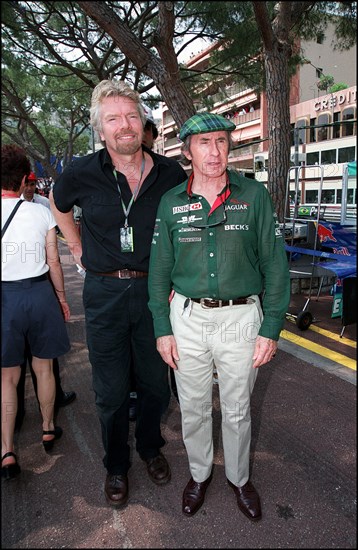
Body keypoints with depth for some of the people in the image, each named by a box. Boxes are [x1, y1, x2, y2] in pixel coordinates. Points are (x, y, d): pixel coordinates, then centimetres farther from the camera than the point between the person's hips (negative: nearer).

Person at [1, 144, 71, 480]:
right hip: (39, 292, 1)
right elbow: (53, 263, -1)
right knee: (43, 368, 17)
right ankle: (48, 430, 34)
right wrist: (62, 298, 12)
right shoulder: (41, 213, -4)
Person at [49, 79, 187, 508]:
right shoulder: (81, 174, -6)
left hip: (154, 291, 1)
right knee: (111, 389, 11)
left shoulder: (170, 173, -3)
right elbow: (58, 204, 16)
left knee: (155, 381, 15)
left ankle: (150, 447, 42)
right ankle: (116, 465, 34)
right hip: (104, 292, -1)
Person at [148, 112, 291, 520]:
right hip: (188, 318, 2)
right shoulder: (171, 203, 0)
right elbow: (160, 269, 4)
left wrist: (270, 329, -6)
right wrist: (162, 329, 1)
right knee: (193, 408, 16)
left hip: (241, 317, -1)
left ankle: (239, 477, 43)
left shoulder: (254, 196, -4)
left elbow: (274, 265, -3)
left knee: (237, 410, 16)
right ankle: (199, 474, 43)